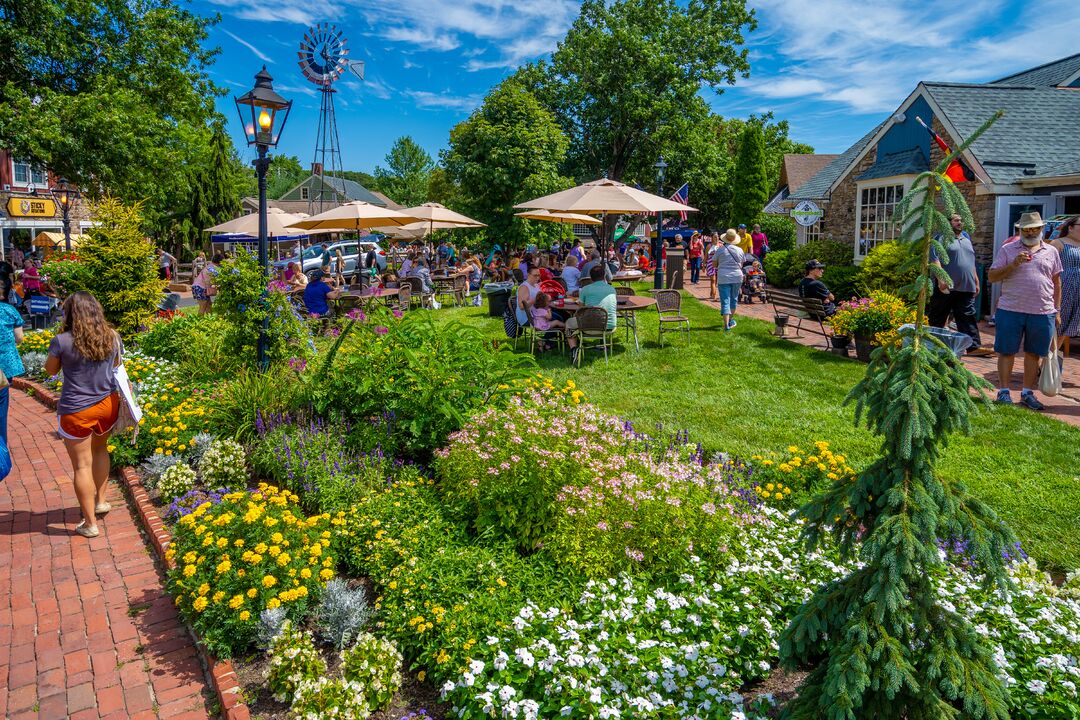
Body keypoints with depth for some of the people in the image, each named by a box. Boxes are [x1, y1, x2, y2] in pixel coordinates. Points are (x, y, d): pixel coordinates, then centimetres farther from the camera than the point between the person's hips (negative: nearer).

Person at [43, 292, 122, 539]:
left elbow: (51, 370, 2)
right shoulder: (112, 337, -4)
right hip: (108, 404, 4)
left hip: (76, 411, -4)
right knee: (100, 449, 29)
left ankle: (90, 523, 13)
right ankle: (100, 500, 38)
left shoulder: (63, 341, -16)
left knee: (82, 465, 6)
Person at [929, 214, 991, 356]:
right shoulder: (942, 237, -2)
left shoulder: (966, 237, 21)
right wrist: (941, 278, -24)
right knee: (937, 319, 2)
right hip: (946, 287, -6)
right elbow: (934, 258, -14)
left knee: (968, 318, 0)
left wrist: (976, 281, 22)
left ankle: (973, 346, -2)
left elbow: (971, 262, 26)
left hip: (966, 288, 6)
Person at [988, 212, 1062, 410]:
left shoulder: (1051, 252, 12)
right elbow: (992, 277, 0)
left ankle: (1027, 393, 19)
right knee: (1007, 352, 2)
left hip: (1042, 312, 3)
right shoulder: (1007, 249, 4)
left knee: (1034, 353, 8)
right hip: (1011, 310, -2)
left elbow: (1056, 282, 16)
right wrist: (1013, 264, -15)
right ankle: (1003, 392, 12)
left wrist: (1057, 310, 12)